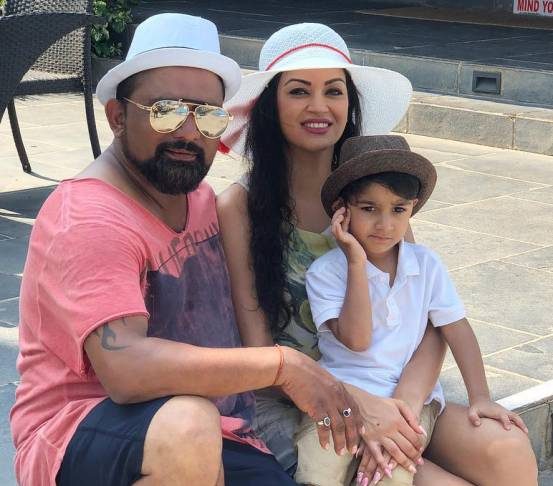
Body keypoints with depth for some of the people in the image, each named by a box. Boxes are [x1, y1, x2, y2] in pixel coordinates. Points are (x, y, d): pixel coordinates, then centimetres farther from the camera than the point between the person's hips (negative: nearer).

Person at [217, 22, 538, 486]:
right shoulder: (239, 207, -6)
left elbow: (429, 325, 0)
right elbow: (257, 350, -8)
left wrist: (404, 405, -20)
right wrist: (357, 405, -22)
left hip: (387, 396, 4)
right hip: (290, 407, -4)